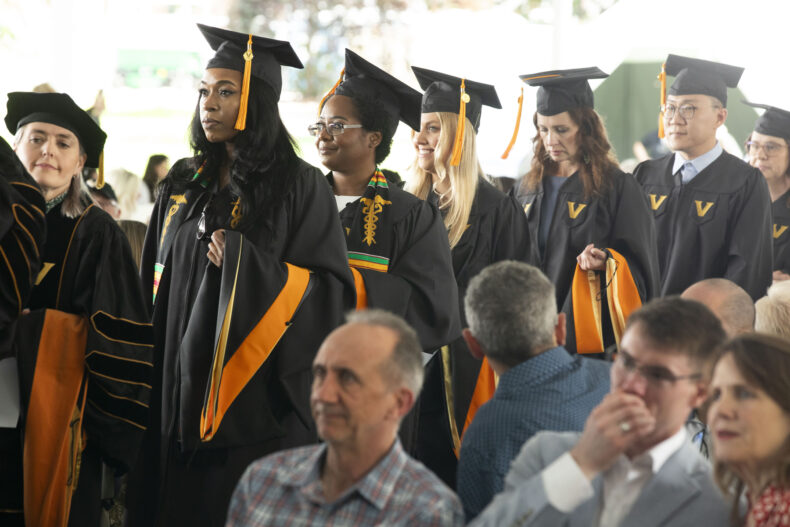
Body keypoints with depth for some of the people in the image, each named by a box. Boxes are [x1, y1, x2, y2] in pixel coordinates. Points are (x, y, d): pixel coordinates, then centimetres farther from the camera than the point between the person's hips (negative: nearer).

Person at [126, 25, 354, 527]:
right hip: (178, 400, 5)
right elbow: (156, 285, 16)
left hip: (257, 405, -5)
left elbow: (330, 292, -10)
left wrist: (243, 263, -19)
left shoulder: (300, 187, -5)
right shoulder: (184, 184, 11)